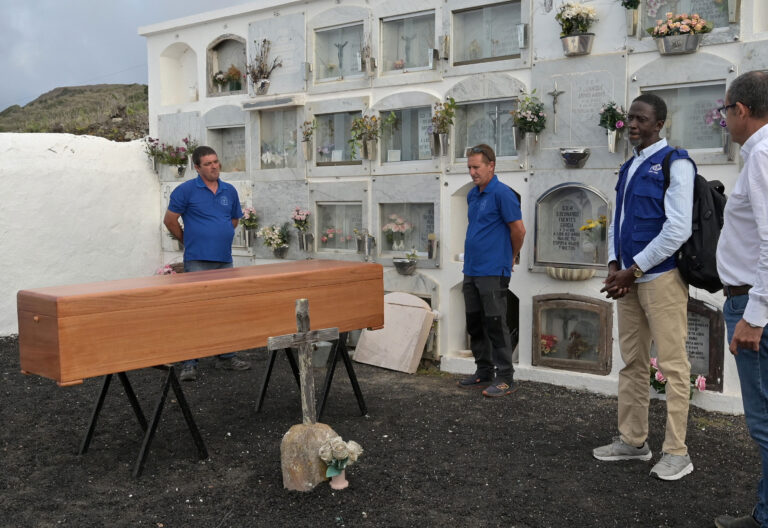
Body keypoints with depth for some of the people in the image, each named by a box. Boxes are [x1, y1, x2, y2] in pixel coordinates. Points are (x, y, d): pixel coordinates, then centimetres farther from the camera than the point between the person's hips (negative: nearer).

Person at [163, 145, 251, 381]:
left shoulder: (230, 191, 11)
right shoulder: (186, 190, -4)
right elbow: (170, 220, 0)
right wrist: (189, 241, 7)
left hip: (225, 260, 5)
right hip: (198, 262, -5)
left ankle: (226, 357, 22)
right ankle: (189, 363, 0)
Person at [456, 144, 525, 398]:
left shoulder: (502, 194, -12)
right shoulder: (473, 195, 14)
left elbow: (518, 230, -11)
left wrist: (511, 257, 2)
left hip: (492, 272, -9)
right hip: (471, 271, 9)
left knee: (495, 325, -4)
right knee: (475, 325, 13)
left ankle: (505, 379, 5)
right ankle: (484, 373, 24)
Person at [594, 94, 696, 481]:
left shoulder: (674, 163, -7)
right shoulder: (629, 167, 17)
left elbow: (678, 229, -15)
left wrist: (633, 271, -14)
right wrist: (614, 266, 4)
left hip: (661, 277, -8)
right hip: (628, 277, 8)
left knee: (672, 365, -2)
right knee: (632, 363, 12)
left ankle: (676, 452, 6)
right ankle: (632, 441, 23)